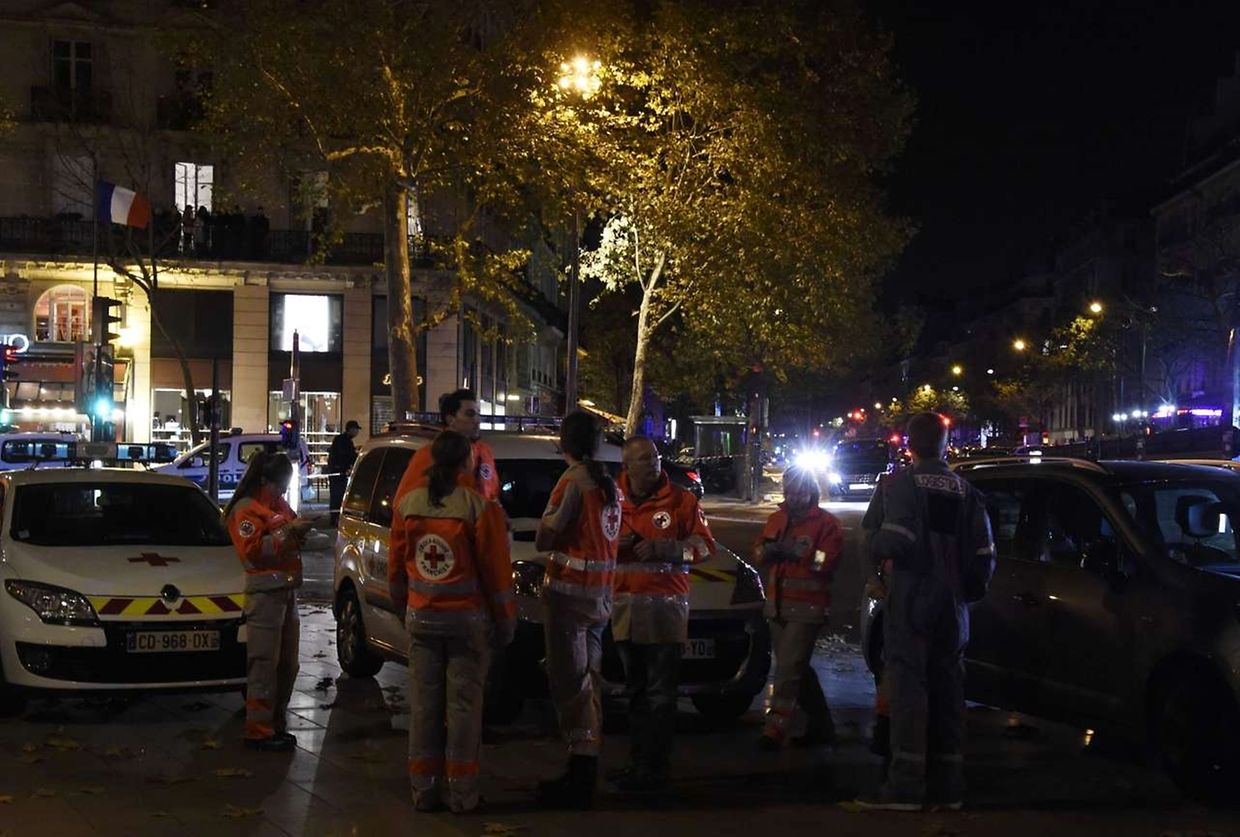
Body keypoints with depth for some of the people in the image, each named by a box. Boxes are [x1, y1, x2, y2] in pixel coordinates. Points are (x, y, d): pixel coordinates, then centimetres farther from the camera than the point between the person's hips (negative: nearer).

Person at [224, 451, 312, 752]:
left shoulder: (280, 505, 19)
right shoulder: (246, 509, -8)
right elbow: (252, 549, -20)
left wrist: (300, 531, 7)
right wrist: (287, 532, -20)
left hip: (288, 589, 9)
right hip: (264, 593, -9)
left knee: (287, 664, 12)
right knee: (264, 664, -8)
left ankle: (276, 724, 20)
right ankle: (259, 731, -6)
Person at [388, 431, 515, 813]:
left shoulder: (408, 504, 1)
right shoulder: (479, 507, -12)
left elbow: (397, 565, 9)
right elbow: (496, 571, -8)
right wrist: (505, 621, 2)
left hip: (421, 618, 4)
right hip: (468, 619, -4)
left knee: (424, 703, 8)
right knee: (463, 703, 2)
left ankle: (423, 788, 12)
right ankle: (462, 792, 5)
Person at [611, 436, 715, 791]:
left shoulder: (681, 500, 2)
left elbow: (705, 545, 2)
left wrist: (663, 548, -12)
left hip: (665, 606, -3)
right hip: (624, 605, 4)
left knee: (661, 693, -7)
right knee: (635, 691, 11)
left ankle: (654, 767, -5)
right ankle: (639, 764, 19)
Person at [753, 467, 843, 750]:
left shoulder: (826, 523, -4)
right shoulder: (776, 520, 18)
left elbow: (827, 560, -16)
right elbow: (758, 554, 14)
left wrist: (797, 554, -21)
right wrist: (768, 550, -8)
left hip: (807, 607, -8)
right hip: (778, 606, 8)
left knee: (789, 669, -12)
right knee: (799, 669, 13)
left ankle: (775, 729, -13)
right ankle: (821, 724, 23)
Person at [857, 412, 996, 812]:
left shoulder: (899, 483, -7)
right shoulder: (965, 491, 11)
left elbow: (893, 539, -20)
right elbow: (983, 553, 10)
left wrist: (880, 555, 1)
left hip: (910, 598, -6)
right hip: (952, 605, 6)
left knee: (907, 685, -7)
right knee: (947, 689, 10)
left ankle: (906, 784, -13)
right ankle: (946, 785, 13)